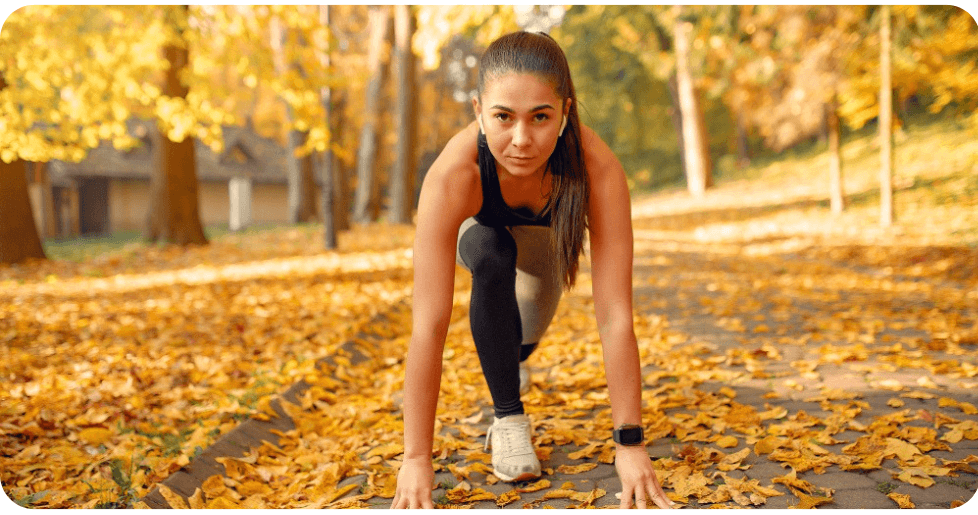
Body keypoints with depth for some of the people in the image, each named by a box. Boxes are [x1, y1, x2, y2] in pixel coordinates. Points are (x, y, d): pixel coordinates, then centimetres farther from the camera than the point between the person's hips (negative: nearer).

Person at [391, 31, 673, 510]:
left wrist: (629, 443, -41)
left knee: (526, 334, 10)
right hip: (478, 228, -1)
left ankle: (509, 357, 50)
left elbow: (615, 316, -42)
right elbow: (428, 326, -44)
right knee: (493, 260, -32)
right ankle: (507, 417, -13)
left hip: (545, 232, 2)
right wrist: (416, 459, -42)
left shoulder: (597, 168, -43)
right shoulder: (452, 175, -45)